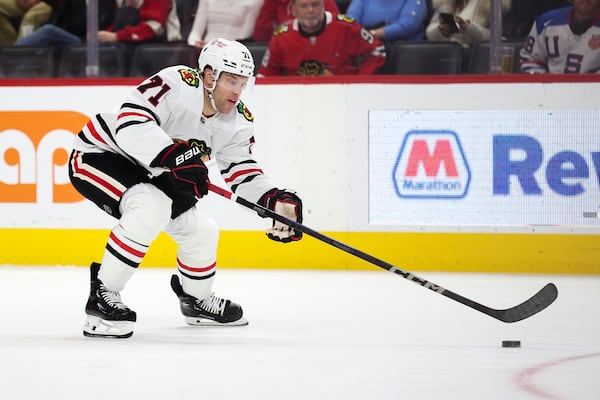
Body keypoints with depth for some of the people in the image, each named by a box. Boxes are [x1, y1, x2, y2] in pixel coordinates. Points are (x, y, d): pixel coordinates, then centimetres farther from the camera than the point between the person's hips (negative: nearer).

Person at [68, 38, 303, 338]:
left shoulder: (237, 121, -6)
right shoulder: (176, 84, -31)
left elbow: (243, 170, -1)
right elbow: (130, 124, -40)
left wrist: (277, 200, -20)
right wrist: (176, 157, -50)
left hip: (147, 172, 9)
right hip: (97, 155, -9)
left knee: (202, 231, 8)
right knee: (151, 206, -34)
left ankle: (196, 299, 38)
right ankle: (102, 295, -26)